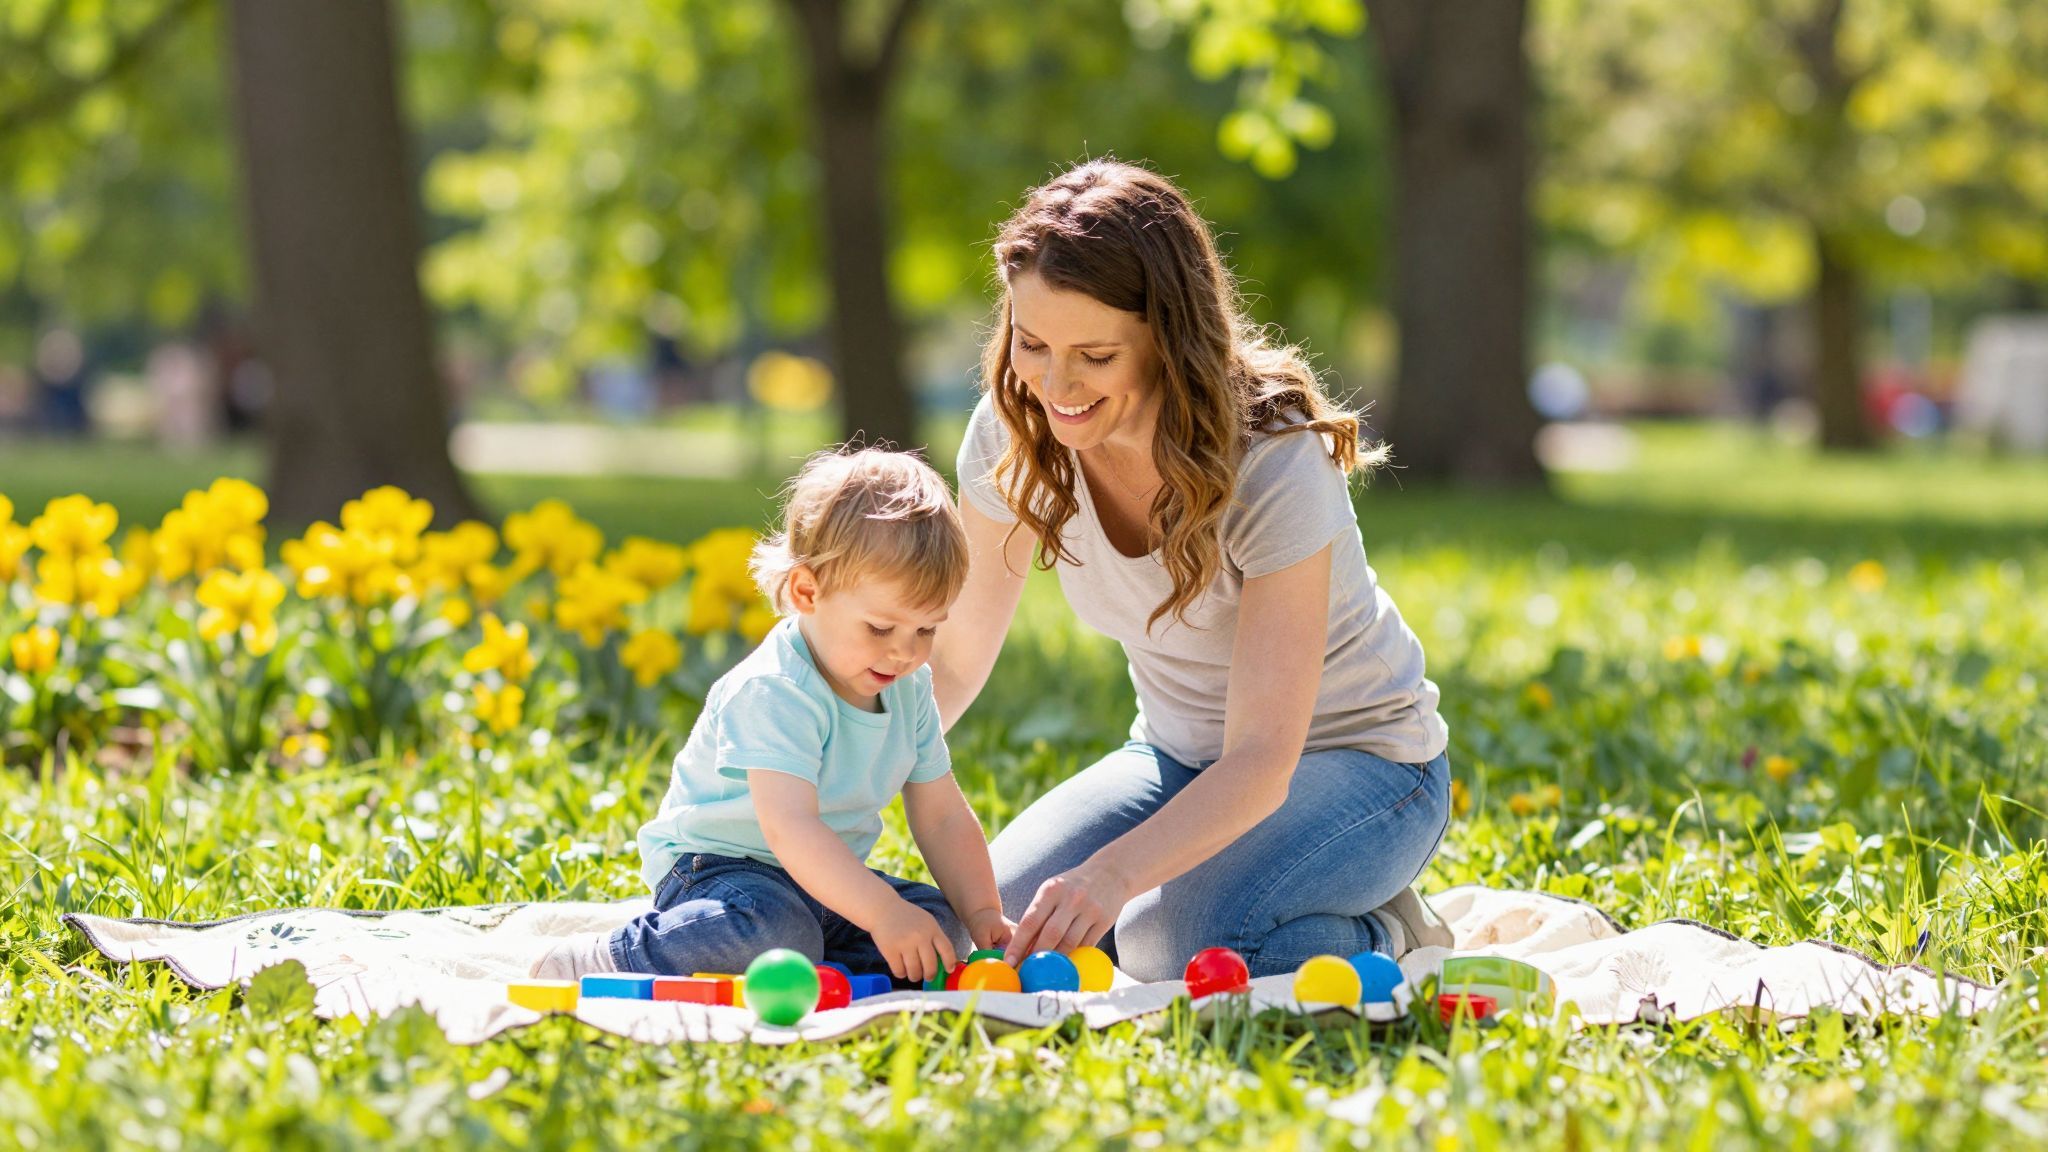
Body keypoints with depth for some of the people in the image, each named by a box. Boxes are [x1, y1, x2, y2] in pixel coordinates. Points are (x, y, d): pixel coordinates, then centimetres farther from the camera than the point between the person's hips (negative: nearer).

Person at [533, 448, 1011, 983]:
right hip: (715, 866, -8)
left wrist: (983, 914, -7)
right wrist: (883, 911, -46)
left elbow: (944, 818, 7)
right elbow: (790, 827, -38)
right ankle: (604, 960, -23)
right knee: (779, 933, -38)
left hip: (830, 876, 8)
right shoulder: (772, 693, -26)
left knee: (942, 923, -10)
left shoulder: (911, 689, 1)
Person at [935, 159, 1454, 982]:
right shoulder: (1014, 436, -15)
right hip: (1181, 758, 6)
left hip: (1351, 762, -5)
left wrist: (1114, 873, -51)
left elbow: (1263, 760, -34)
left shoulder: (1276, 466, -30)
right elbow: (952, 659, -6)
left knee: (1173, 944, -32)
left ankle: (1379, 935, -2)